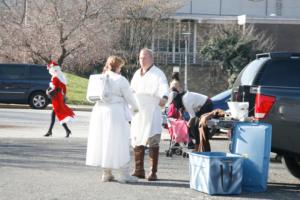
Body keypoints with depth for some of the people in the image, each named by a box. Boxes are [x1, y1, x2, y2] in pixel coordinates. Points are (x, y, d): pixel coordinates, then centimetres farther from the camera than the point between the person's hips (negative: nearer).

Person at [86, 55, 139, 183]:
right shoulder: (120, 80, -8)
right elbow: (129, 97, -1)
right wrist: (135, 108, 16)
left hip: (99, 112, 6)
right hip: (115, 113, -6)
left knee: (103, 142, 13)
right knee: (119, 144, 1)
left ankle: (106, 173, 16)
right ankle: (125, 174, 3)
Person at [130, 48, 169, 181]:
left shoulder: (158, 74, -4)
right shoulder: (137, 74, 17)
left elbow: (164, 87, -21)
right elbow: (131, 90, 26)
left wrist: (164, 97, -41)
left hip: (152, 112, -6)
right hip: (138, 112, 6)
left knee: (153, 141, -8)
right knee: (137, 140, 7)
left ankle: (153, 172, -4)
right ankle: (139, 170, 16)